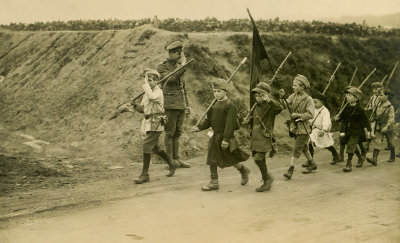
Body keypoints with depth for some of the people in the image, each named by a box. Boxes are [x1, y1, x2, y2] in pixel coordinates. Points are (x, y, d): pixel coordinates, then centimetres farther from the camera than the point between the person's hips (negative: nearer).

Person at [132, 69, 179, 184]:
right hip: (147, 122, 9)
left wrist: (146, 84, -24)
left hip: (155, 123, -9)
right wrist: (135, 106, -3)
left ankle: (145, 174, -7)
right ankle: (171, 164, 34)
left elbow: (152, 97, -34)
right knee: (154, 148, 17)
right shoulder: (147, 92, 15)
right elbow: (142, 109, 19)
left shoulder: (158, 91, -11)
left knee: (146, 147, -12)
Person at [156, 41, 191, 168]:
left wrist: (187, 105, 18)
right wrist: (183, 66, -17)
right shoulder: (161, 67, -4)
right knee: (170, 133, -3)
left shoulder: (178, 66, 18)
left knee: (178, 132, 8)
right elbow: (172, 78, -23)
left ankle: (176, 159, 13)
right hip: (170, 104, -7)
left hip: (181, 105, 7)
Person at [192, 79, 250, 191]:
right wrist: (199, 127, -3)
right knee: (212, 159, 3)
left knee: (230, 158, 6)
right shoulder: (214, 105, 9)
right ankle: (214, 182, 11)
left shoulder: (229, 105, -14)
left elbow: (230, 123, -19)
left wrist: (226, 139, -24)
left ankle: (243, 170, 34)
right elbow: (208, 120, 12)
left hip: (226, 137, -7)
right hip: (215, 136, 7)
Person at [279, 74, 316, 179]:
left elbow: (310, 114, -21)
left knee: (296, 149, -8)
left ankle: (290, 170, -7)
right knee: (304, 147, 21)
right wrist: (282, 97, -23)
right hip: (294, 126, 7)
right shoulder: (293, 96, 4)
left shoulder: (308, 99, -15)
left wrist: (298, 115, -24)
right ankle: (312, 164, 39)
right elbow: (286, 105, -6)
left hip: (303, 128, -7)